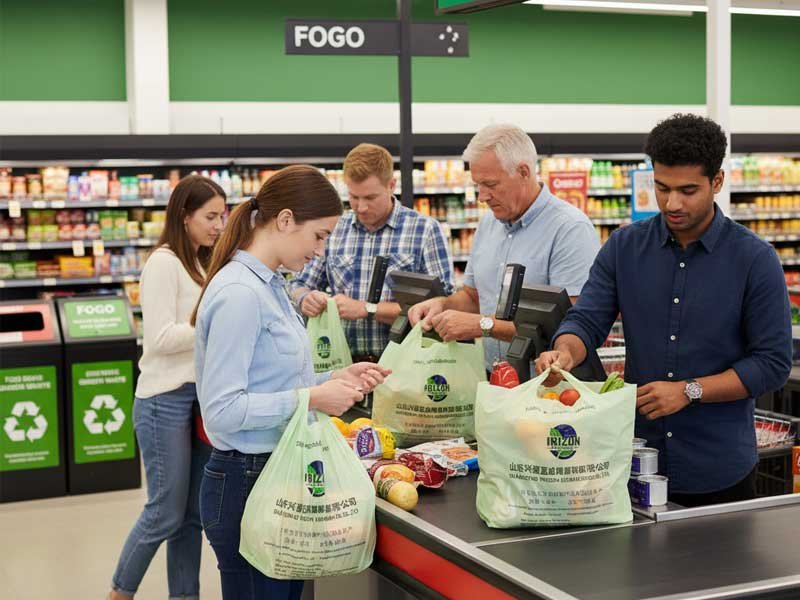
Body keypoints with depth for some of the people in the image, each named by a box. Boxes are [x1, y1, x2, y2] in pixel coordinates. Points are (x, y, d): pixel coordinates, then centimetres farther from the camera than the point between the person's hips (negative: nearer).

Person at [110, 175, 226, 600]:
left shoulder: (201, 264, 14)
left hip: (199, 396, 8)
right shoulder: (164, 263, -12)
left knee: (193, 513, 10)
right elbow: (160, 338, -19)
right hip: (166, 401, -8)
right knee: (166, 513, 1)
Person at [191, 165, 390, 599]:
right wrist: (311, 399, -21)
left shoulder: (269, 284, 11)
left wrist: (333, 380, 4)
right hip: (247, 481, -10)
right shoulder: (239, 293, -19)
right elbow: (222, 410, -22)